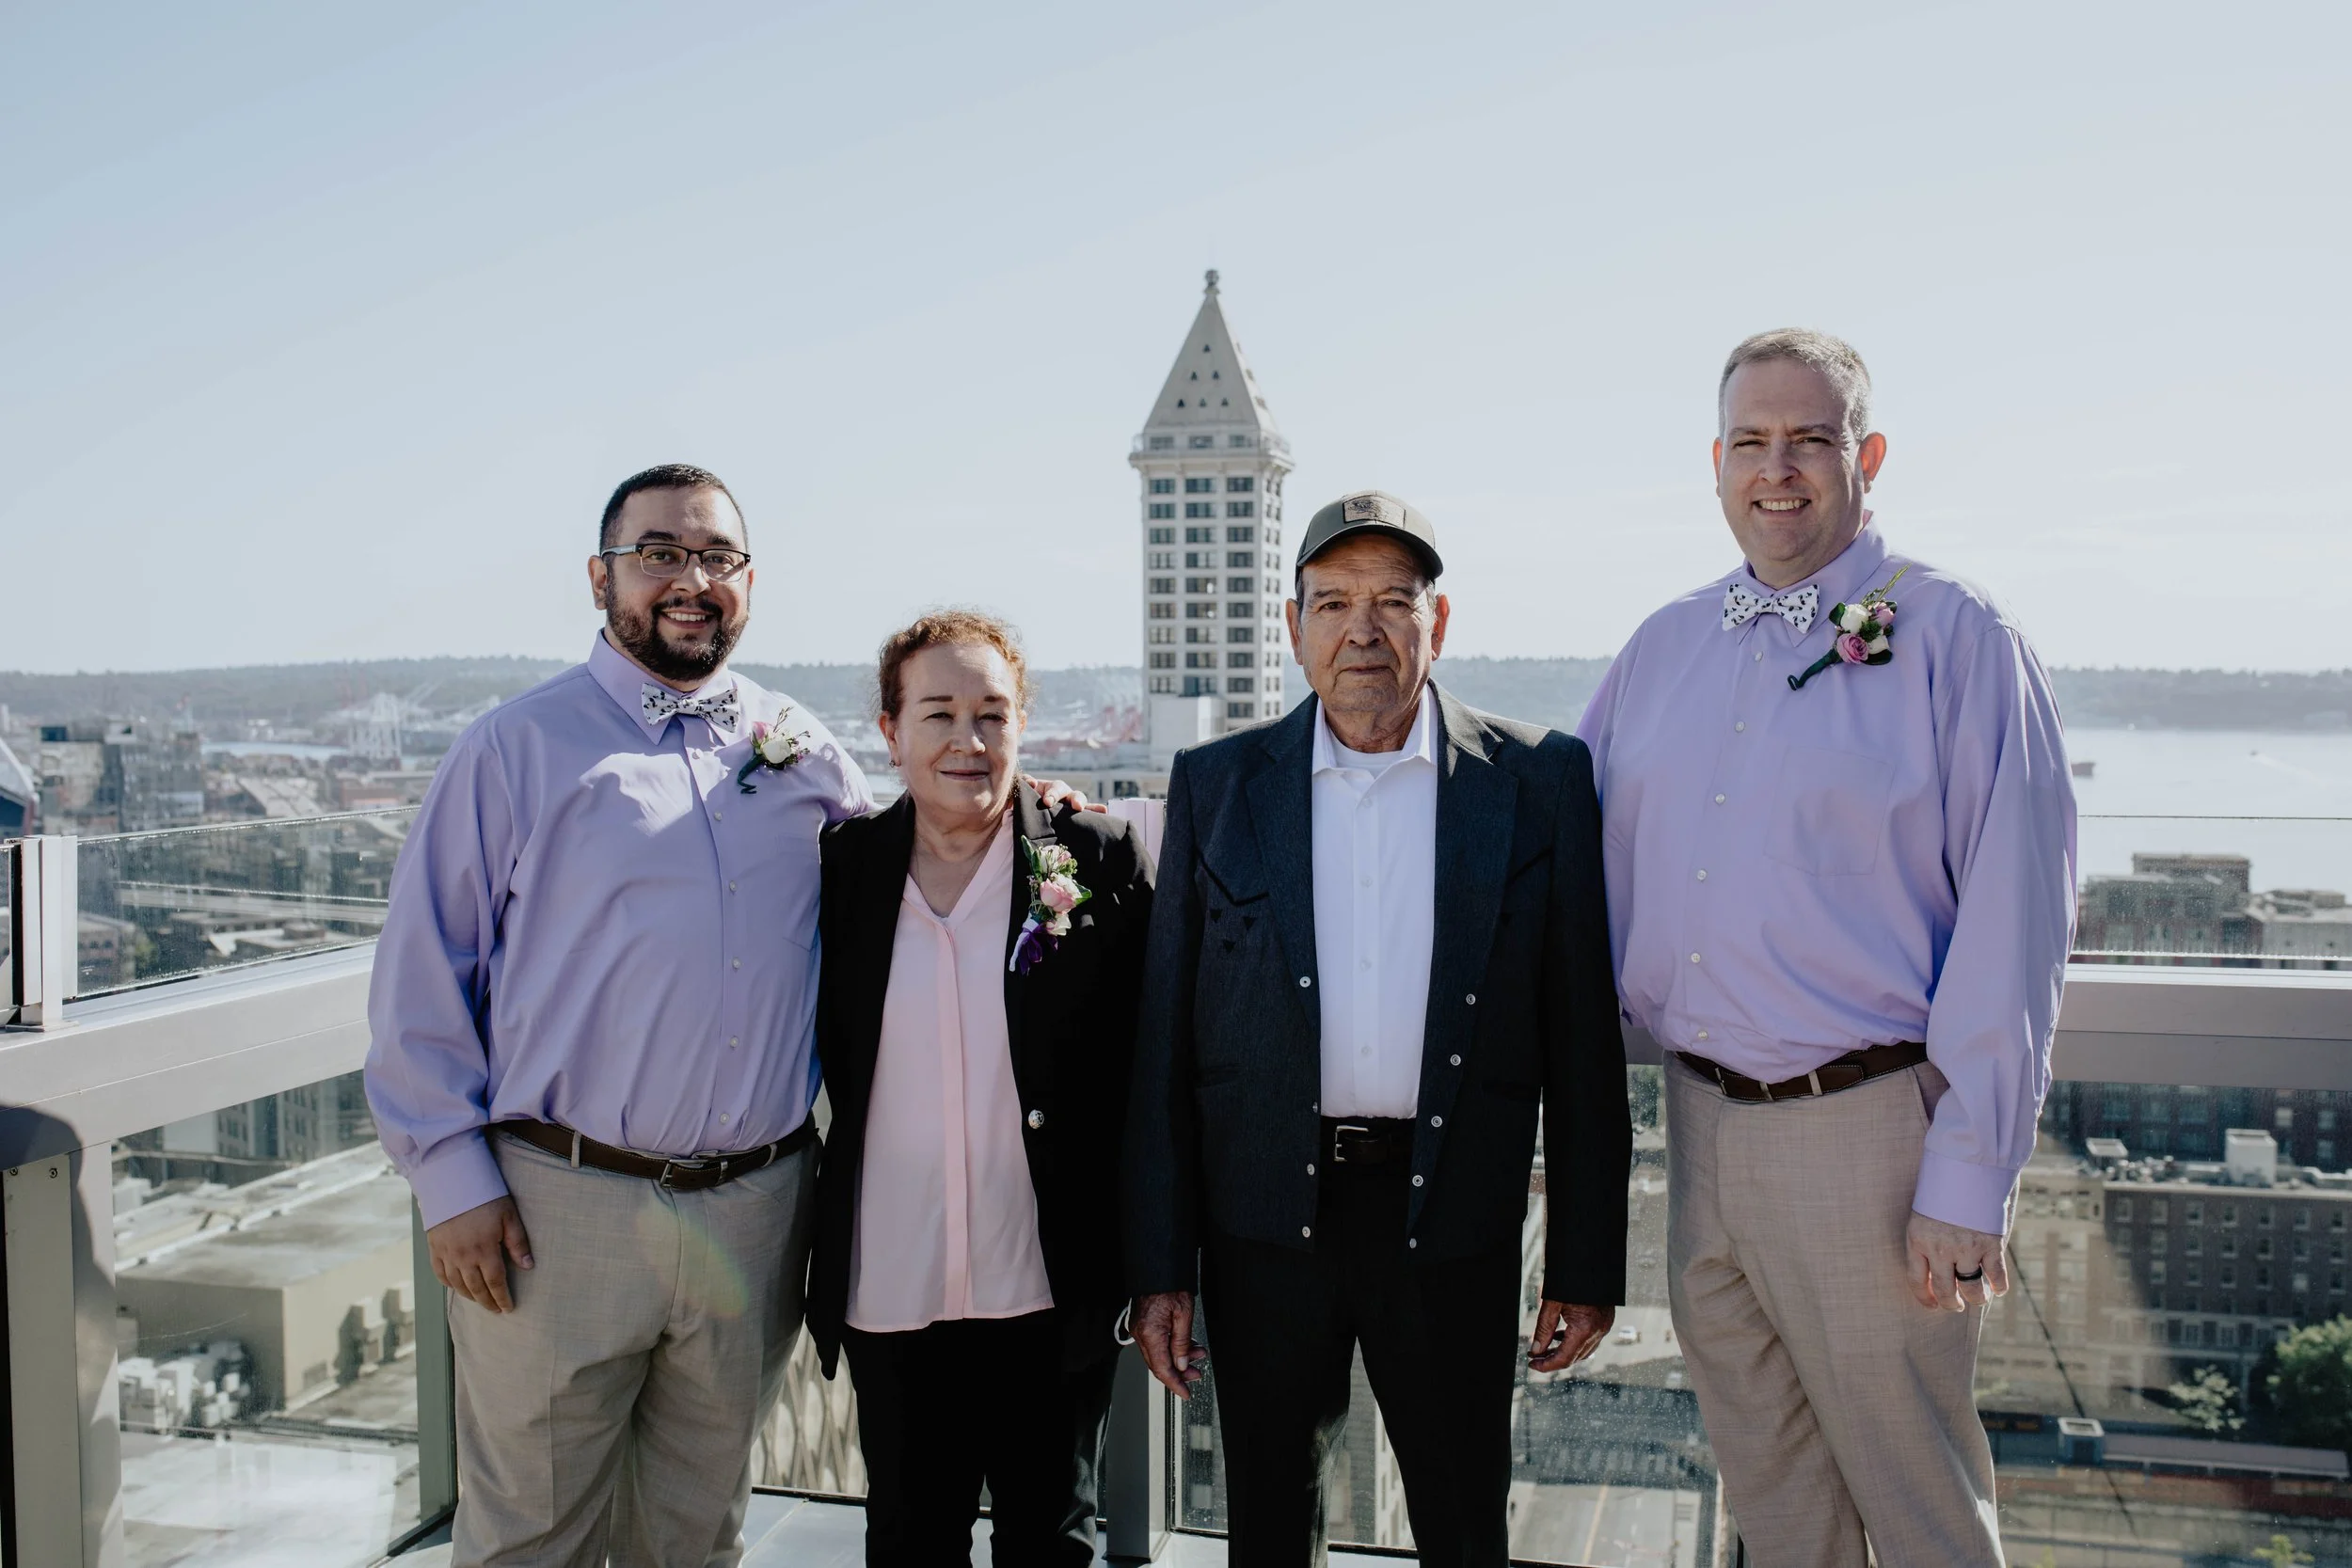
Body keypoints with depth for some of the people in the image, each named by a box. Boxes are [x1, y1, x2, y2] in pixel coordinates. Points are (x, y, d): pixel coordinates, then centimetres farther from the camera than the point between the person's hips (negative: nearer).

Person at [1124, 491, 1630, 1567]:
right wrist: (1159, 1266, 1)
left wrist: (1586, 1263, 0)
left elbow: (1583, 1037, 1)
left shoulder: (1539, 781, 0)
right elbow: (1165, 1040, 3)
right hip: (1267, 1223, 1)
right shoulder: (1216, 786, 3)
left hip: (1454, 1224, -1)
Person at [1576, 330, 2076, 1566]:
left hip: (1866, 1127, -5)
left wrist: (1967, 1182, -13)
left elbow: (2011, 923, -11)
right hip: (1700, 1122, 5)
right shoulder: (1663, 648, 8)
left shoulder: (1953, 639, -8)